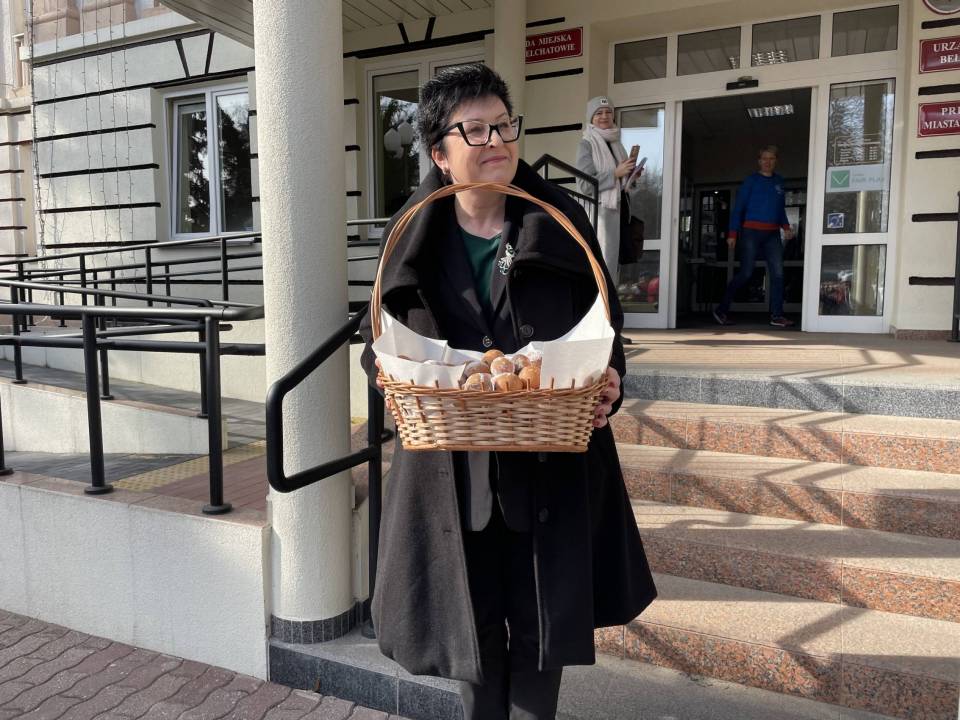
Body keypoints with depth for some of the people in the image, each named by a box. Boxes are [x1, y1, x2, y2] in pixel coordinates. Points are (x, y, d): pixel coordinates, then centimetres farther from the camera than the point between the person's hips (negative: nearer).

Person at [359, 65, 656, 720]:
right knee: (471, 621, 15)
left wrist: (609, 381, -14)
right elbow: (377, 335, 9)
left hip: (550, 461, 0)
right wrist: (391, 377, -13)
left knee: (543, 623, 13)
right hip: (454, 466, 1)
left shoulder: (561, 223, -1)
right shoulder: (414, 236, 1)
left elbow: (605, 327, 5)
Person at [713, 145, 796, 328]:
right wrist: (733, 234, -10)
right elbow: (738, 208, -2)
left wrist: (786, 227, 5)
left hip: (772, 234, 5)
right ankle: (722, 309, 6)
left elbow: (780, 208, 22)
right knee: (745, 273, -6)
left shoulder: (779, 182, 16)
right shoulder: (751, 180, 2)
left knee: (777, 273, -4)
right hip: (751, 231, -5)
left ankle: (776, 315, -2)